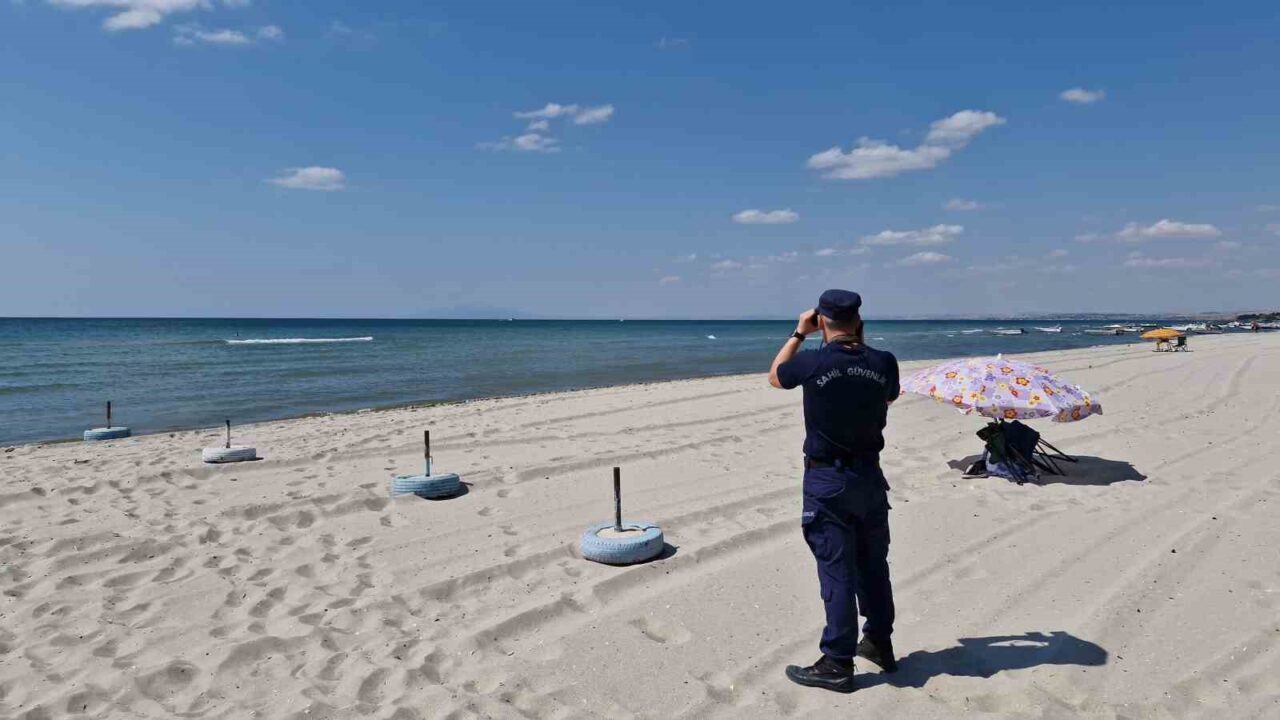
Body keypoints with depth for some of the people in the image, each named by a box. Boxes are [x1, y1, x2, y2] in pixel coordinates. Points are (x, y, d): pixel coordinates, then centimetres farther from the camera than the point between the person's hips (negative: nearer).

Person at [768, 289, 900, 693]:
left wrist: (799, 333, 12)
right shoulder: (884, 363, -6)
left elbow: (774, 376, 5)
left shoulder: (812, 363, -16)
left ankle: (837, 664, 11)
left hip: (827, 480, -4)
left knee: (837, 570, 2)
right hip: (870, 475, 4)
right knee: (873, 565, 19)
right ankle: (879, 644, 35)